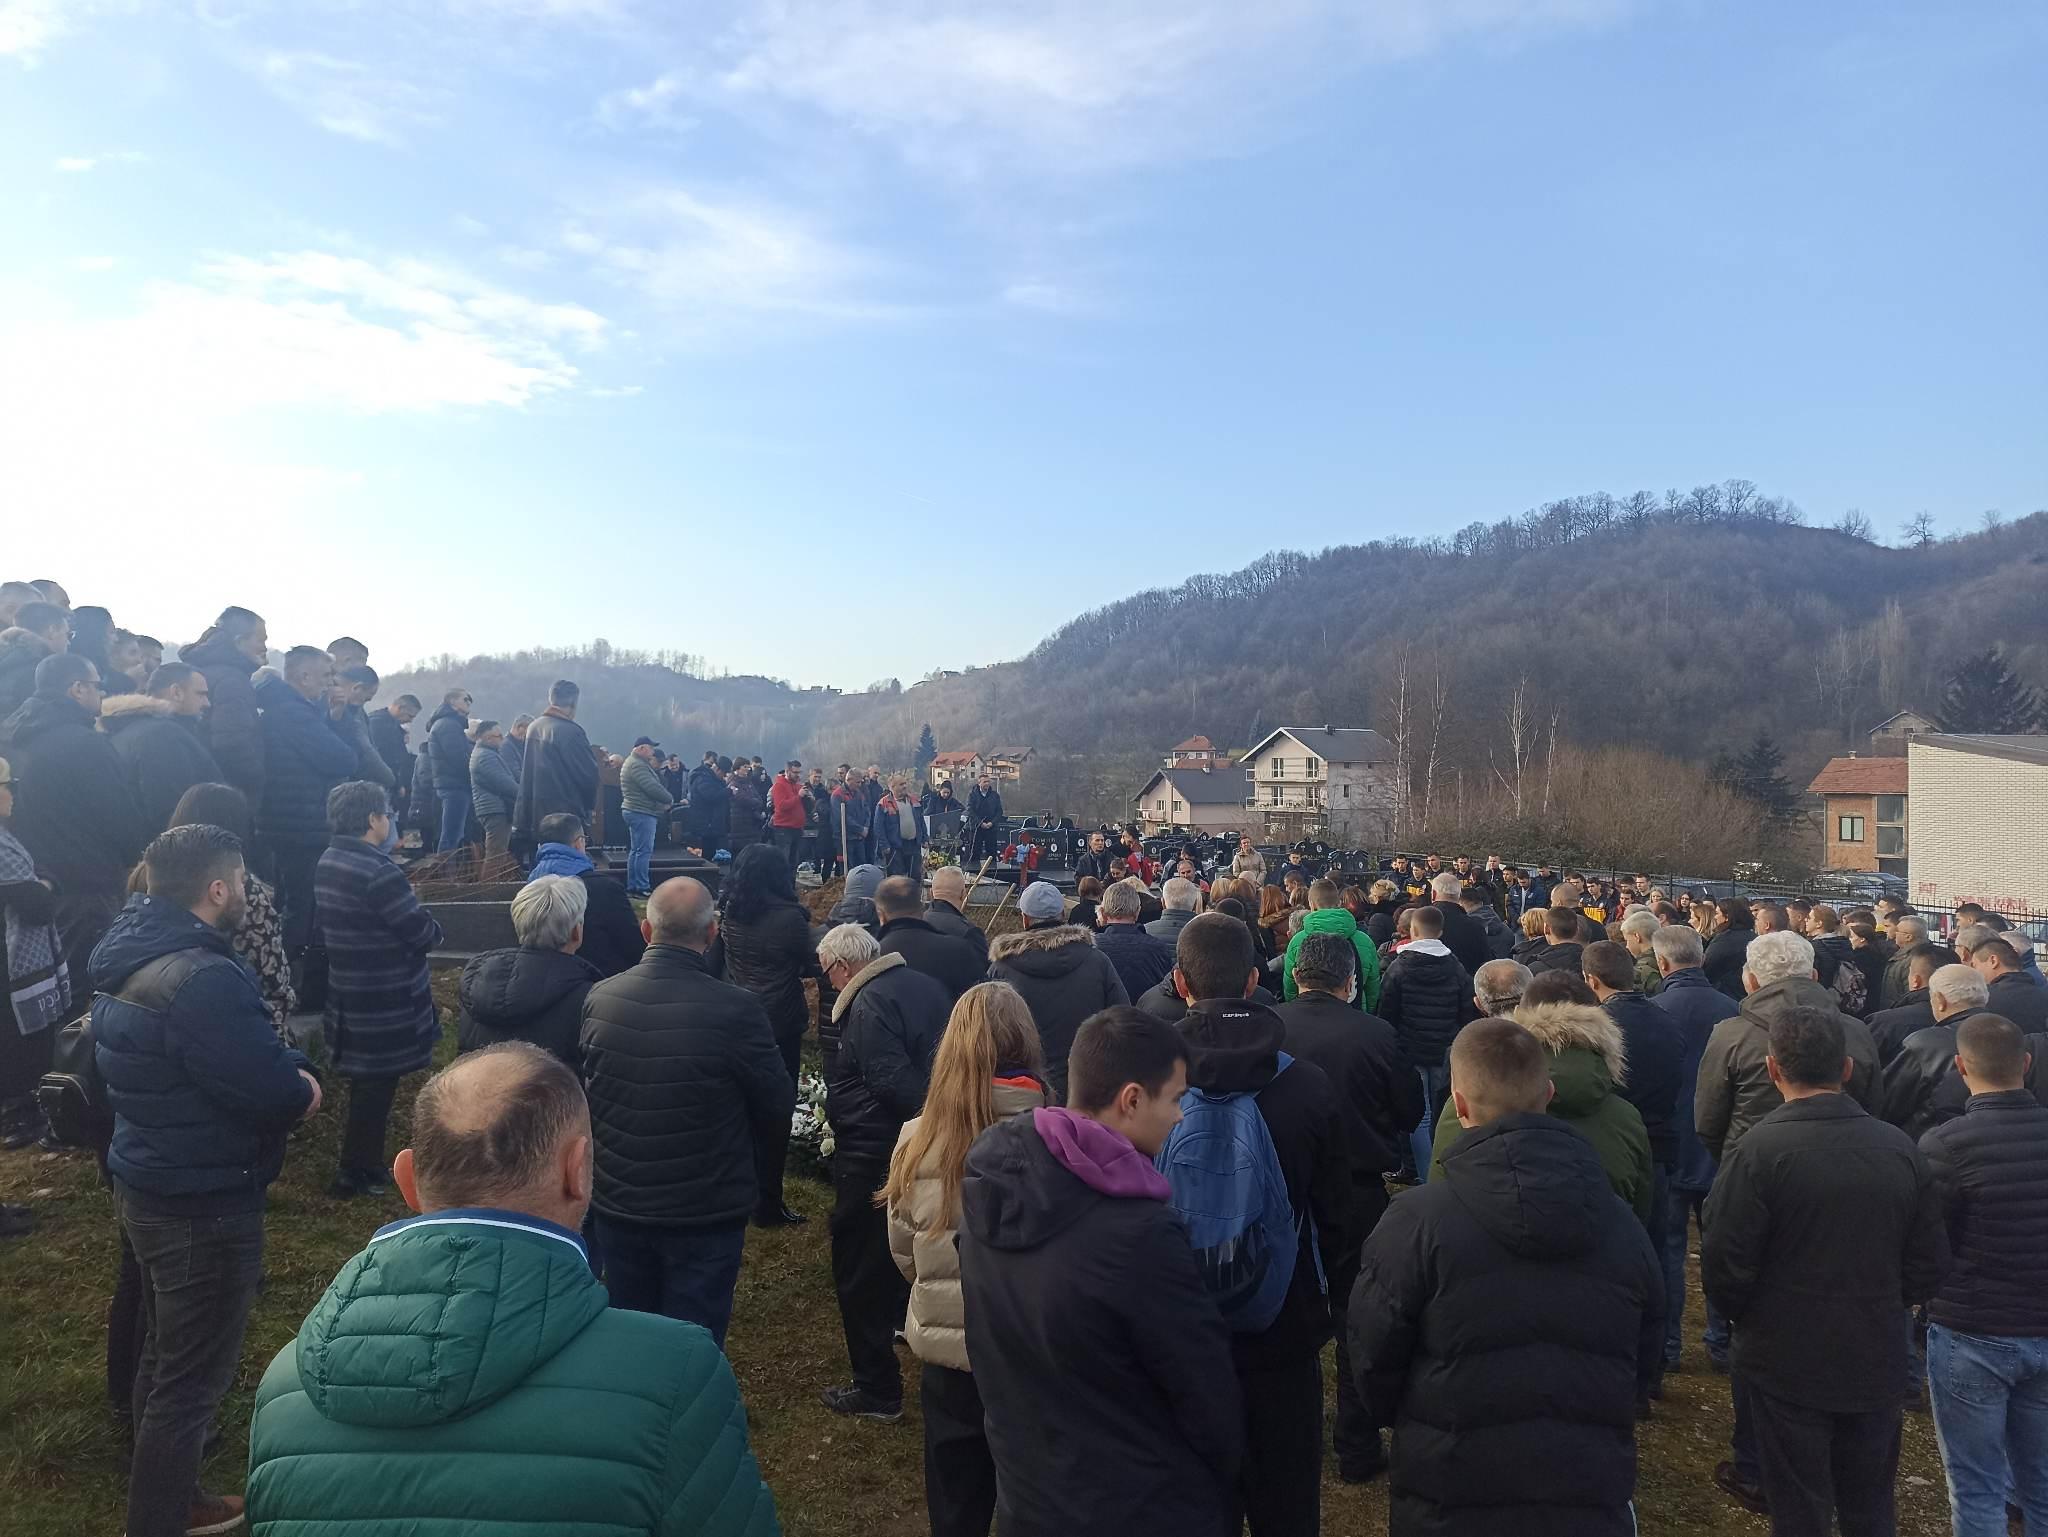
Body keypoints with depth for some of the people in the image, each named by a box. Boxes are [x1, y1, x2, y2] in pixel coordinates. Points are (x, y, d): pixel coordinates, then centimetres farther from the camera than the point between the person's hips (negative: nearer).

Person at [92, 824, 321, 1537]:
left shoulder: (129, 958, 4)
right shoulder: (203, 980, -28)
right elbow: (281, 1096, -28)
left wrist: (282, 1071, -4)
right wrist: (303, 1085, -7)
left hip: (145, 1189, 11)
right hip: (205, 1209, -10)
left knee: (164, 1358, 25)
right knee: (192, 1380, 4)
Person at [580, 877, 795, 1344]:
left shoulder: (599, 999, -10)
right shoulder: (735, 1009, -23)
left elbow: (583, 1093, 4)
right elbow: (777, 1105, -11)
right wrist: (753, 1171, 10)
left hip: (617, 1205, 4)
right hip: (707, 1213, -4)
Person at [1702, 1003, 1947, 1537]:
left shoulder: (1757, 1152, -21)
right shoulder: (1900, 1147, -5)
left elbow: (1724, 1265, -19)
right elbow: (1930, 1260, 2)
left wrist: (1746, 1318, 2)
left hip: (1787, 1363, -4)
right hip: (1876, 1361, 5)